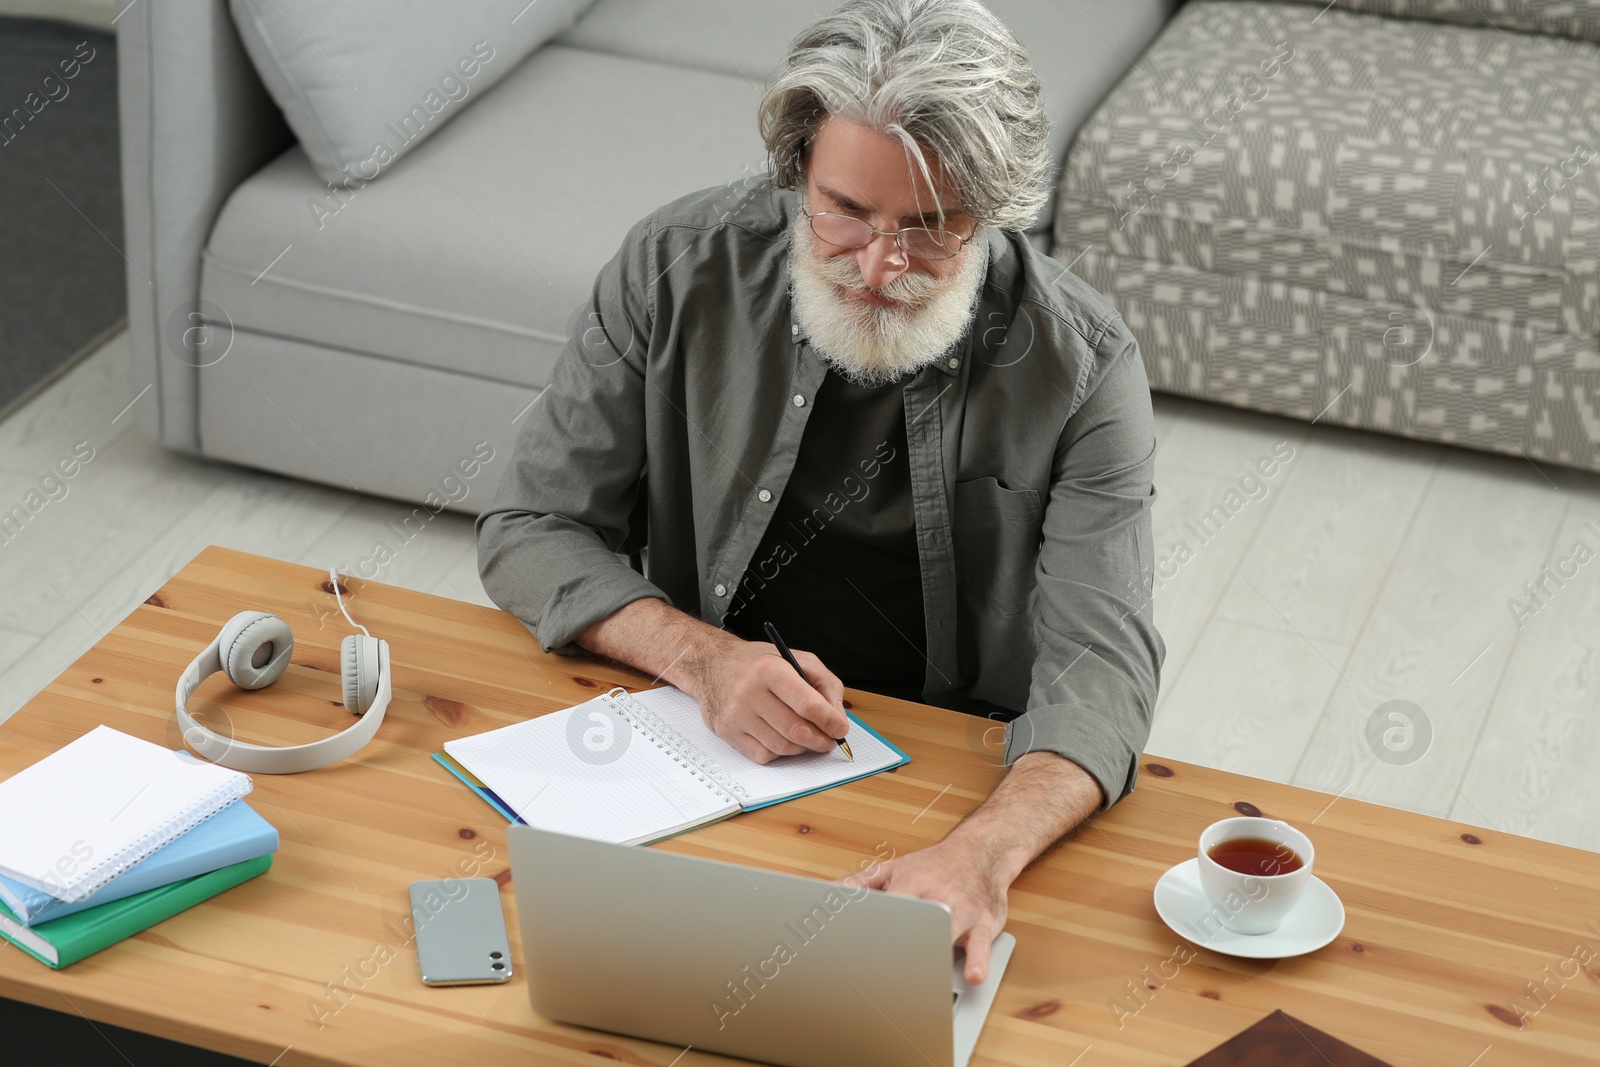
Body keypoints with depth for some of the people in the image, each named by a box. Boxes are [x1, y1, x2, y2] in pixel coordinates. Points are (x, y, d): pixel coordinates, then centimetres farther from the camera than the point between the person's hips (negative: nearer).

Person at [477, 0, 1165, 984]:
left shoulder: (1083, 365, -12)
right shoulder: (680, 268, -7)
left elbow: (1100, 657, -20)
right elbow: (530, 532, -1)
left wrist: (984, 851, -41)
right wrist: (704, 659, -20)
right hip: (703, 745, 1)